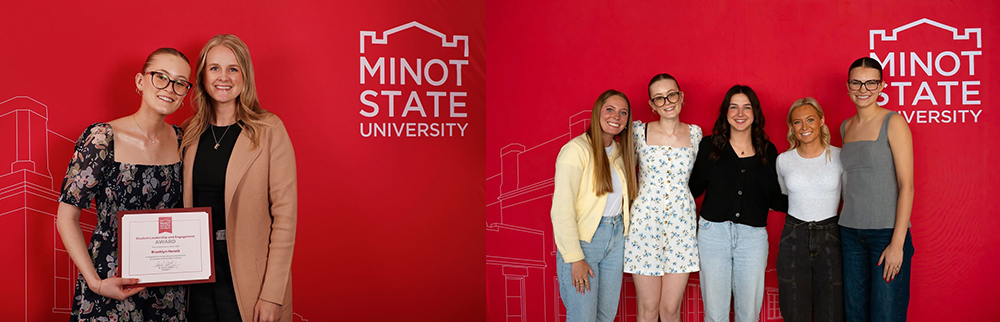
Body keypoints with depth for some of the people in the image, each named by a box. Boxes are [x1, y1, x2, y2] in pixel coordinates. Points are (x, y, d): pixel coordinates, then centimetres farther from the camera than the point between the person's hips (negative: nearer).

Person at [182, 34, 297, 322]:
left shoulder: (269, 130, -8)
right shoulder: (190, 132, 7)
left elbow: (285, 215, -11)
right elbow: (184, 208, 13)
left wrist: (272, 294, -15)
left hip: (246, 278, -4)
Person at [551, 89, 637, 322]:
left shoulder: (621, 151, 10)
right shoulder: (577, 149, -14)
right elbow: (562, 209, -18)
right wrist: (575, 258, -19)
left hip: (615, 240, 7)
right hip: (583, 240, -7)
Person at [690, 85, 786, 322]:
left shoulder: (768, 151, 7)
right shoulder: (709, 146, 3)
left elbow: (774, 198, 10)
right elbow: (694, 188, 3)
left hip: (753, 236, 1)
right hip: (714, 232, -1)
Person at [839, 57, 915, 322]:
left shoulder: (893, 123, -6)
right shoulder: (846, 127, 12)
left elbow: (906, 185, -10)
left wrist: (897, 243, -16)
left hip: (888, 231, -5)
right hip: (850, 231, 6)